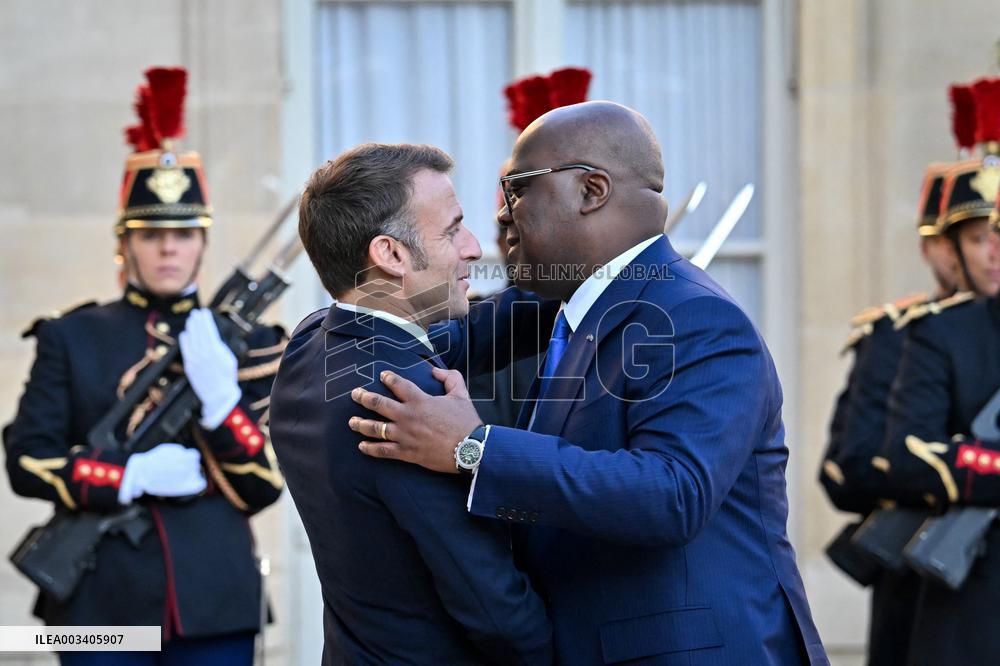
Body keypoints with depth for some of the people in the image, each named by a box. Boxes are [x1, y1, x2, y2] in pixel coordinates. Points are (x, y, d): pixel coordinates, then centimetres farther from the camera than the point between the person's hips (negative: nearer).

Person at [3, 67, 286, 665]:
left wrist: (220, 400, -15)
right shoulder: (71, 338, 5)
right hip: (102, 606, -1)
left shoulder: (247, 343, 5)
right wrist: (130, 476, -15)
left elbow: (263, 487, 1)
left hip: (215, 605, 1)